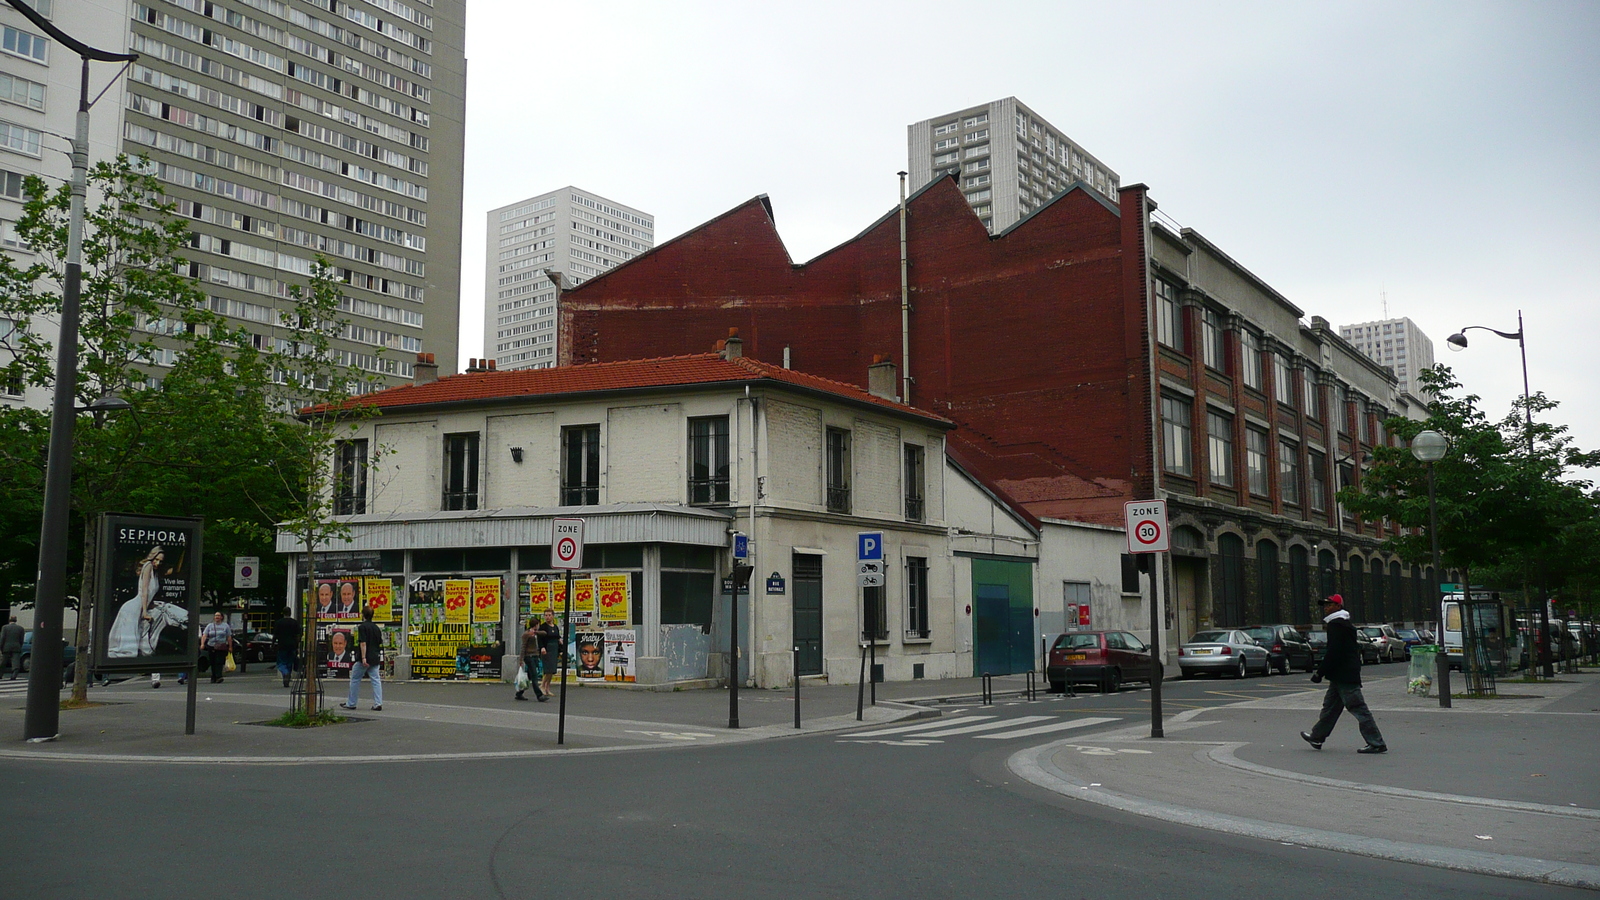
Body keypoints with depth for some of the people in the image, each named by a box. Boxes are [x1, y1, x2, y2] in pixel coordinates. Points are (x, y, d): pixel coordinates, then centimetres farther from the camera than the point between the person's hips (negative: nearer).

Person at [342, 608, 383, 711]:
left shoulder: (362, 627, -9)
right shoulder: (376, 628, 13)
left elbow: (363, 643, -18)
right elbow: (380, 643, 18)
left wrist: (363, 658, -22)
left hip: (364, 659, -6)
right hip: (375, 658, 6)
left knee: (355, 680, 8)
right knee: (376, 680, 1)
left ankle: (351, 703, 15)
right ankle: (378, 703, -7)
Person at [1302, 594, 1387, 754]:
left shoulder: (1336, 625, -15)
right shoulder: (1344, 624, 18)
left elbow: (1333, 653, -21)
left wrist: (1320, 672, -16)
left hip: (1343, 676, -11)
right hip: (1342, 676, 11)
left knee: (1358, 708, -9)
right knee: (1330, 705, 18)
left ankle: (1377, 744, -7)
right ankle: (1317, 737, 28)